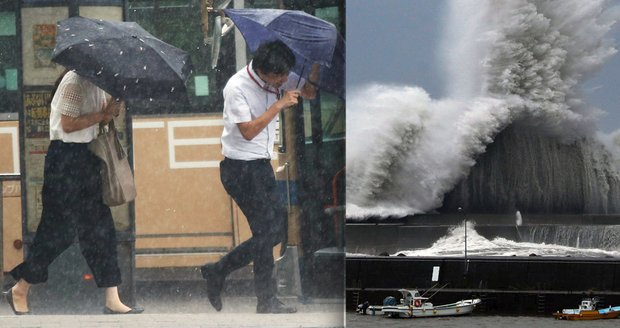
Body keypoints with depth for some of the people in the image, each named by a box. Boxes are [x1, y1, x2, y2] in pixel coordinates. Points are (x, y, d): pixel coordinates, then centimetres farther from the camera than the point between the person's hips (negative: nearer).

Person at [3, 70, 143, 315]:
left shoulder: (96, 84, 11)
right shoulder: (74, 82, -16)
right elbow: (68, 124, -20)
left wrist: (110, 111, -3)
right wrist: (103, 114, -18)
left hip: (86, 157, 9)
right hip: (65, 159, -9)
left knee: (100, 226, 5)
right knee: (58, 230, -4)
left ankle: (113, 301, 4)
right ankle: (19, 292, 10)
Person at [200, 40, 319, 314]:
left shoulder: (279, 77, 1)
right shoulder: (237, 87, -20)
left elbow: (308, 92, 5)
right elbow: (248, 131, -22)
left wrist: (316, 71, -15)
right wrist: (279, 105, -24)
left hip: (261, 165, 9)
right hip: (240, 168, -9)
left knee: (276, 229, 8)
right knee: (267, 231, -7)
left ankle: (217, 271, 17)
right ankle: (267, 303, 4)